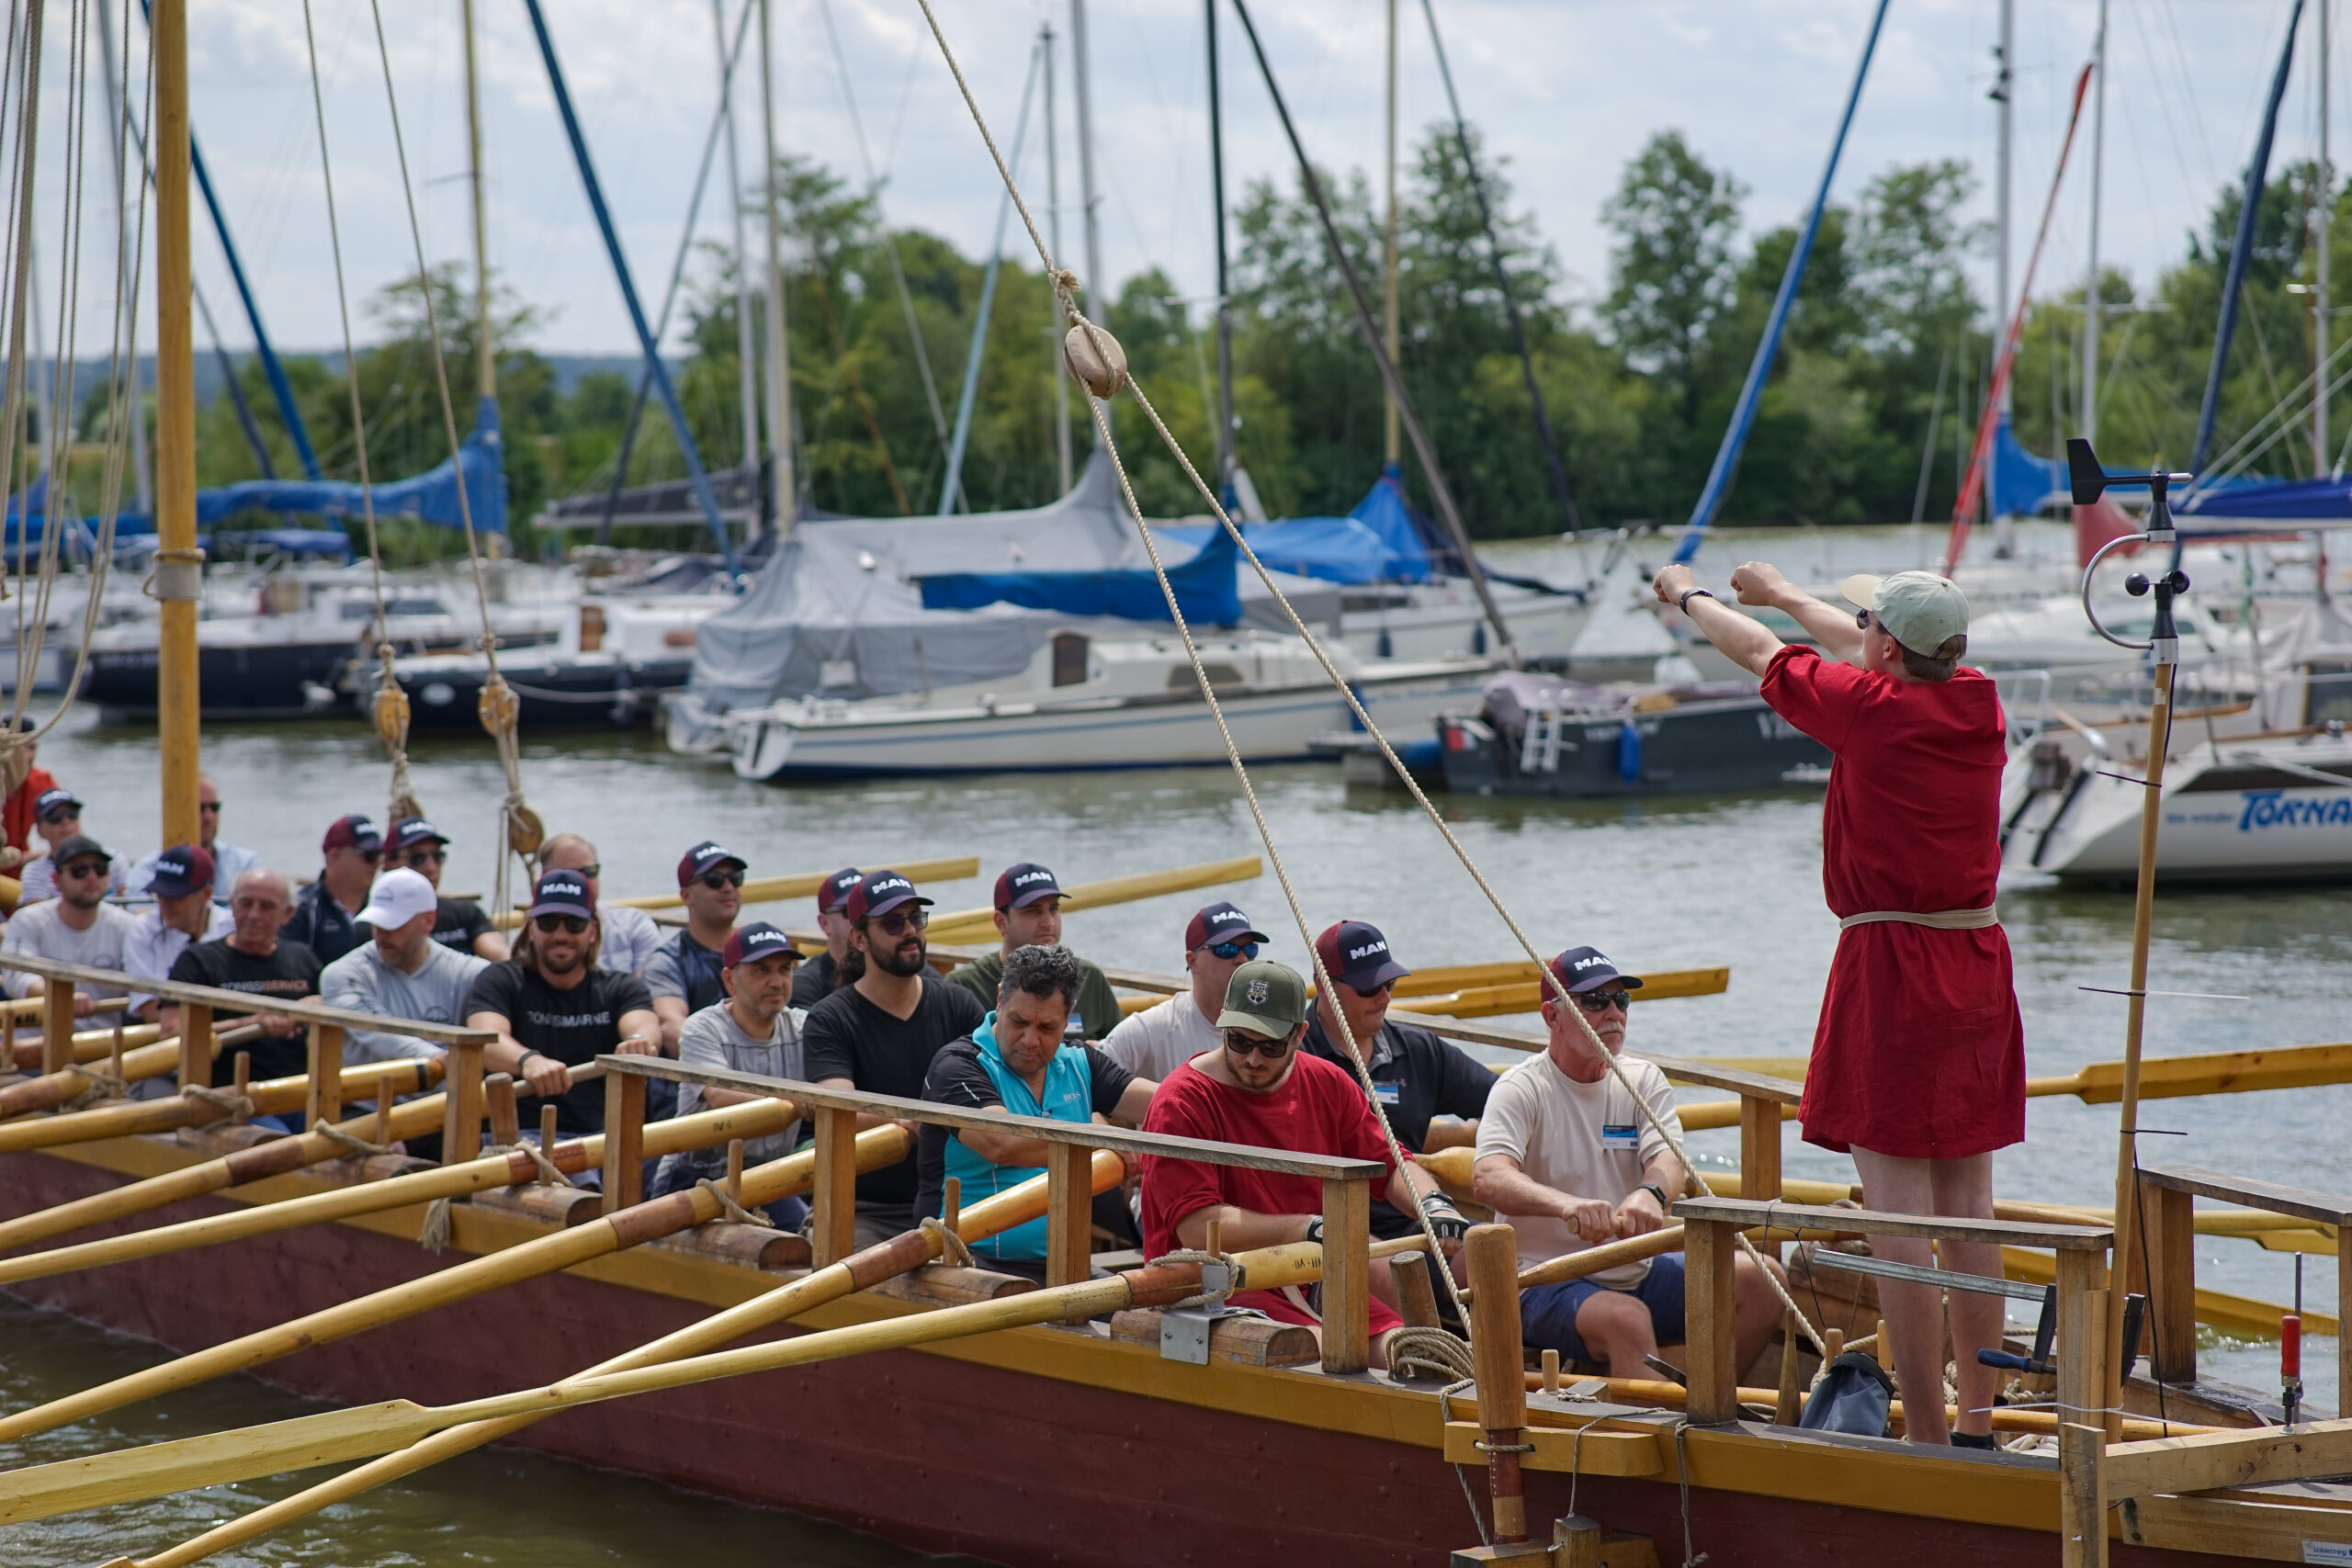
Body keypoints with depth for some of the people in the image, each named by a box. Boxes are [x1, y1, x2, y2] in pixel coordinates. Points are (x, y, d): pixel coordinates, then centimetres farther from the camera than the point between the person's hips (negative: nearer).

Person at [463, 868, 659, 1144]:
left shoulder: (621, 988, 17)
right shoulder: (501, 981, 10)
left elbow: (644, 1024, -6)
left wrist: (640, 1040, -34)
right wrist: (529, 1061, -36)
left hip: (599, 1134, 2)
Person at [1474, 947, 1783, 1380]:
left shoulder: (1644, 1081, 9)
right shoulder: (1521, 1089, -8)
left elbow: (1668, 1157, -9)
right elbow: (1489, 1179, -26)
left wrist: (1651, 1194, -36)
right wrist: (1567, 1204, -46)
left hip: (1639, 1271, 6)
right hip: (1548, 1283, -6)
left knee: (1757, 1279, -12)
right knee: (1626, 1319, -35)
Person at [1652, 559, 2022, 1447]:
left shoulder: (1869, 708, -11)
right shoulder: (1980, 705, 6)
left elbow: (1759, 653, 6)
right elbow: (1855, 642, 25)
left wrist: (1689, 597, 26)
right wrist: (1784, 595, 42)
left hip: (1888, 965, -7)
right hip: (1980, 965, 7)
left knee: (1899, 1211, -6)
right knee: (1968, 1206, 9)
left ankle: (1926, 1433, -8)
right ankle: (1979, 1423, 11)